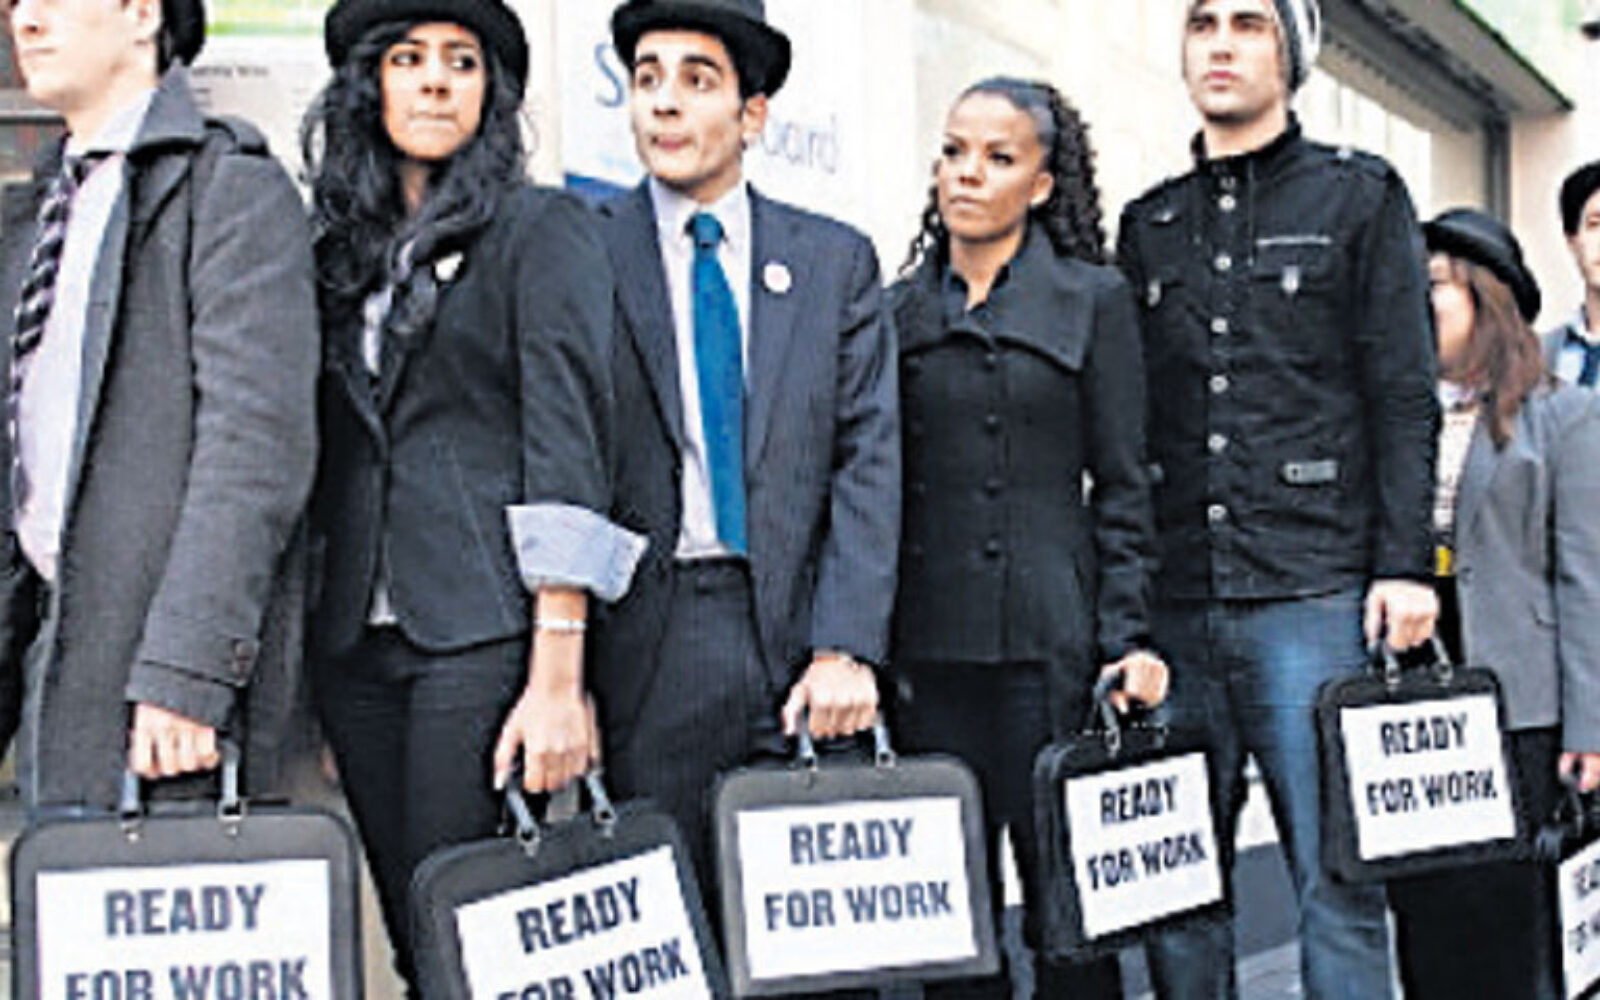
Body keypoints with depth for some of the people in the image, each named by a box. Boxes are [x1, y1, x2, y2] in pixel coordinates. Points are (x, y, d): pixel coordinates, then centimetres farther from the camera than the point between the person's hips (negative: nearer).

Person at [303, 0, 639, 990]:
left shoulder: (543, 228, 0)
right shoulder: (347, 250, 17)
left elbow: (568, 448, -9)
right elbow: (333, 461, 17)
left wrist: (558, 677, -18)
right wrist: (307, 648, 9)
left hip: (483, 635, -5)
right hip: (357, 639, 6)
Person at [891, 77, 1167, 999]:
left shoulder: (1094, 299, 3)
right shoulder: (898, 311, 11)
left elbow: (1122, 486, 2)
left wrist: (1128, 641, -7)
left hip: (1048, 637, -3)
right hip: (926, 639, 3)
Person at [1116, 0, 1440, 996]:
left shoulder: (1360, 196, 7)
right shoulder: (1149, 226, 16)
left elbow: (1405, 400, 1)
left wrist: (1405, 566, -9)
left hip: (1315, 598, -3)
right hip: (1175, 606, 4)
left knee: (1337, 877, -2)